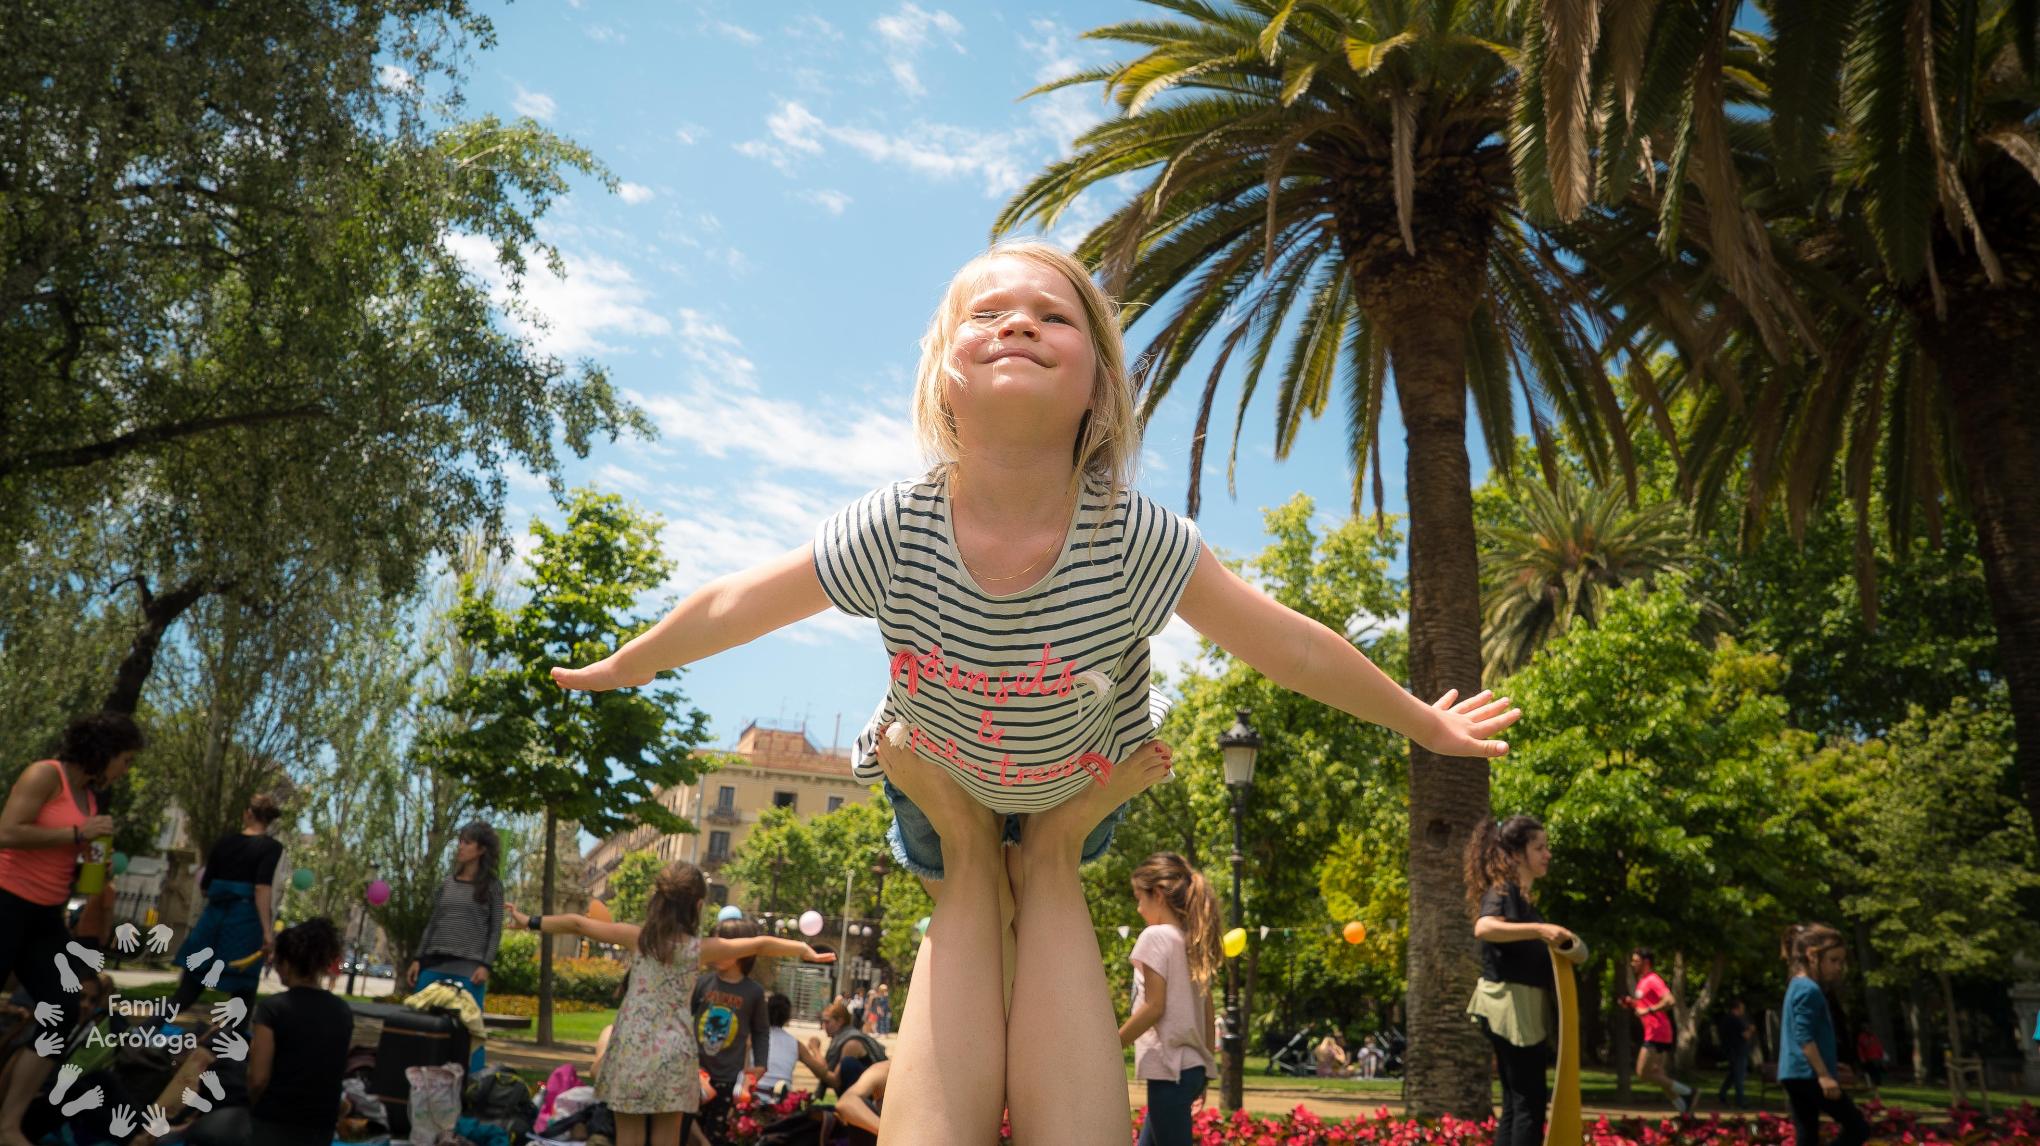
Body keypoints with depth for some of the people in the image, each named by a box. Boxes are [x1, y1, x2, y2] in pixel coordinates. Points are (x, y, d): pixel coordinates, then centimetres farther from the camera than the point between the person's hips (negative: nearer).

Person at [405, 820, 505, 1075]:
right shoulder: (447, 883, 14)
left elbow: (495, 929, -1)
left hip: (468, 968, -4)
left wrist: (486, 965, -11)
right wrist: (418, 959, 9)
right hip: (435, 965, 5)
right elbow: (432, 924, 17)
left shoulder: (491, 886, 3)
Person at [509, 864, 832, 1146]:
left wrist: (530, 921, 17)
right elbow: (759, 945, 8)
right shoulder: (701, 948, -1)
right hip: (672, 1055, 0)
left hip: (632, 1051, 1)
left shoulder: (638, 937, -1)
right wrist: (804, 949, 22)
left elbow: (577, 924, 5)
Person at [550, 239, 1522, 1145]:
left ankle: (1050, 872, 30)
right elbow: (729, 609, -16)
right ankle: (969, 880, 30)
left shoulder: (1139, 542, -36)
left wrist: (1425, 725, -10)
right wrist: (621, 668, -1)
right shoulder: (888, 533, -34)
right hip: (941, 783, 0)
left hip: (1083, 783, 0)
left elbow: (1294, 650, -23)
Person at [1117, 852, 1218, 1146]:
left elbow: (1154, 1007, -17)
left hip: (1169, 1068, -9)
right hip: (1193, 1066, 9)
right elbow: (1207, 1012, 15)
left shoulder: (1156, 936, -11)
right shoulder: (1195, 942, 12)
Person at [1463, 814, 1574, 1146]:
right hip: (1512, 1004, -10)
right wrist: (1539, 929, -43)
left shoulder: (1521, 894, 15)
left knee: (1517, 1103, 11)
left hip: (1523, 1007, 10)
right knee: (1529, 1101, -7)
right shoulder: (1503, 889, -13)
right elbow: (1483, 928, -35)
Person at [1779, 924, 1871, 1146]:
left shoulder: (1797, 986, 19)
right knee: (1858, 1128, -2)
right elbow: (1804, 1037, -20)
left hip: (1796, 1075, 10)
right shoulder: (1810, 990, -12)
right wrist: (1824, 1075, -22)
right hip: (1808, 1075, -10)